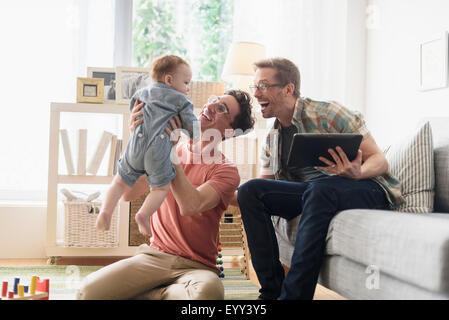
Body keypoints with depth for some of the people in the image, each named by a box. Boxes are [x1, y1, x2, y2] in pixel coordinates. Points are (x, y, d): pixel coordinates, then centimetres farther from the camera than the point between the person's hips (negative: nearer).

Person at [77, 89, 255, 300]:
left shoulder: (226, 171, -3)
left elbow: (190, 206, -22)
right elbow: (128, 194, -5)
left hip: (196, 266, -1)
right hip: (154, 255, 1)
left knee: (208, 293, -38)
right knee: (89, 291, -23)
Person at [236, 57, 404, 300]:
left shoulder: (326, 113, -8)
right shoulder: (273, 138, 12)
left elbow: (379, 160, -7)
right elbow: (263, 187, 15)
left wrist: (357, 173, -30)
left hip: (368, 190, -6)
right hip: (310, 193, 6)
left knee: (318, 190, -38)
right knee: (249, 190, -14)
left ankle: (293, 294, -33)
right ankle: (272, 290, -15)